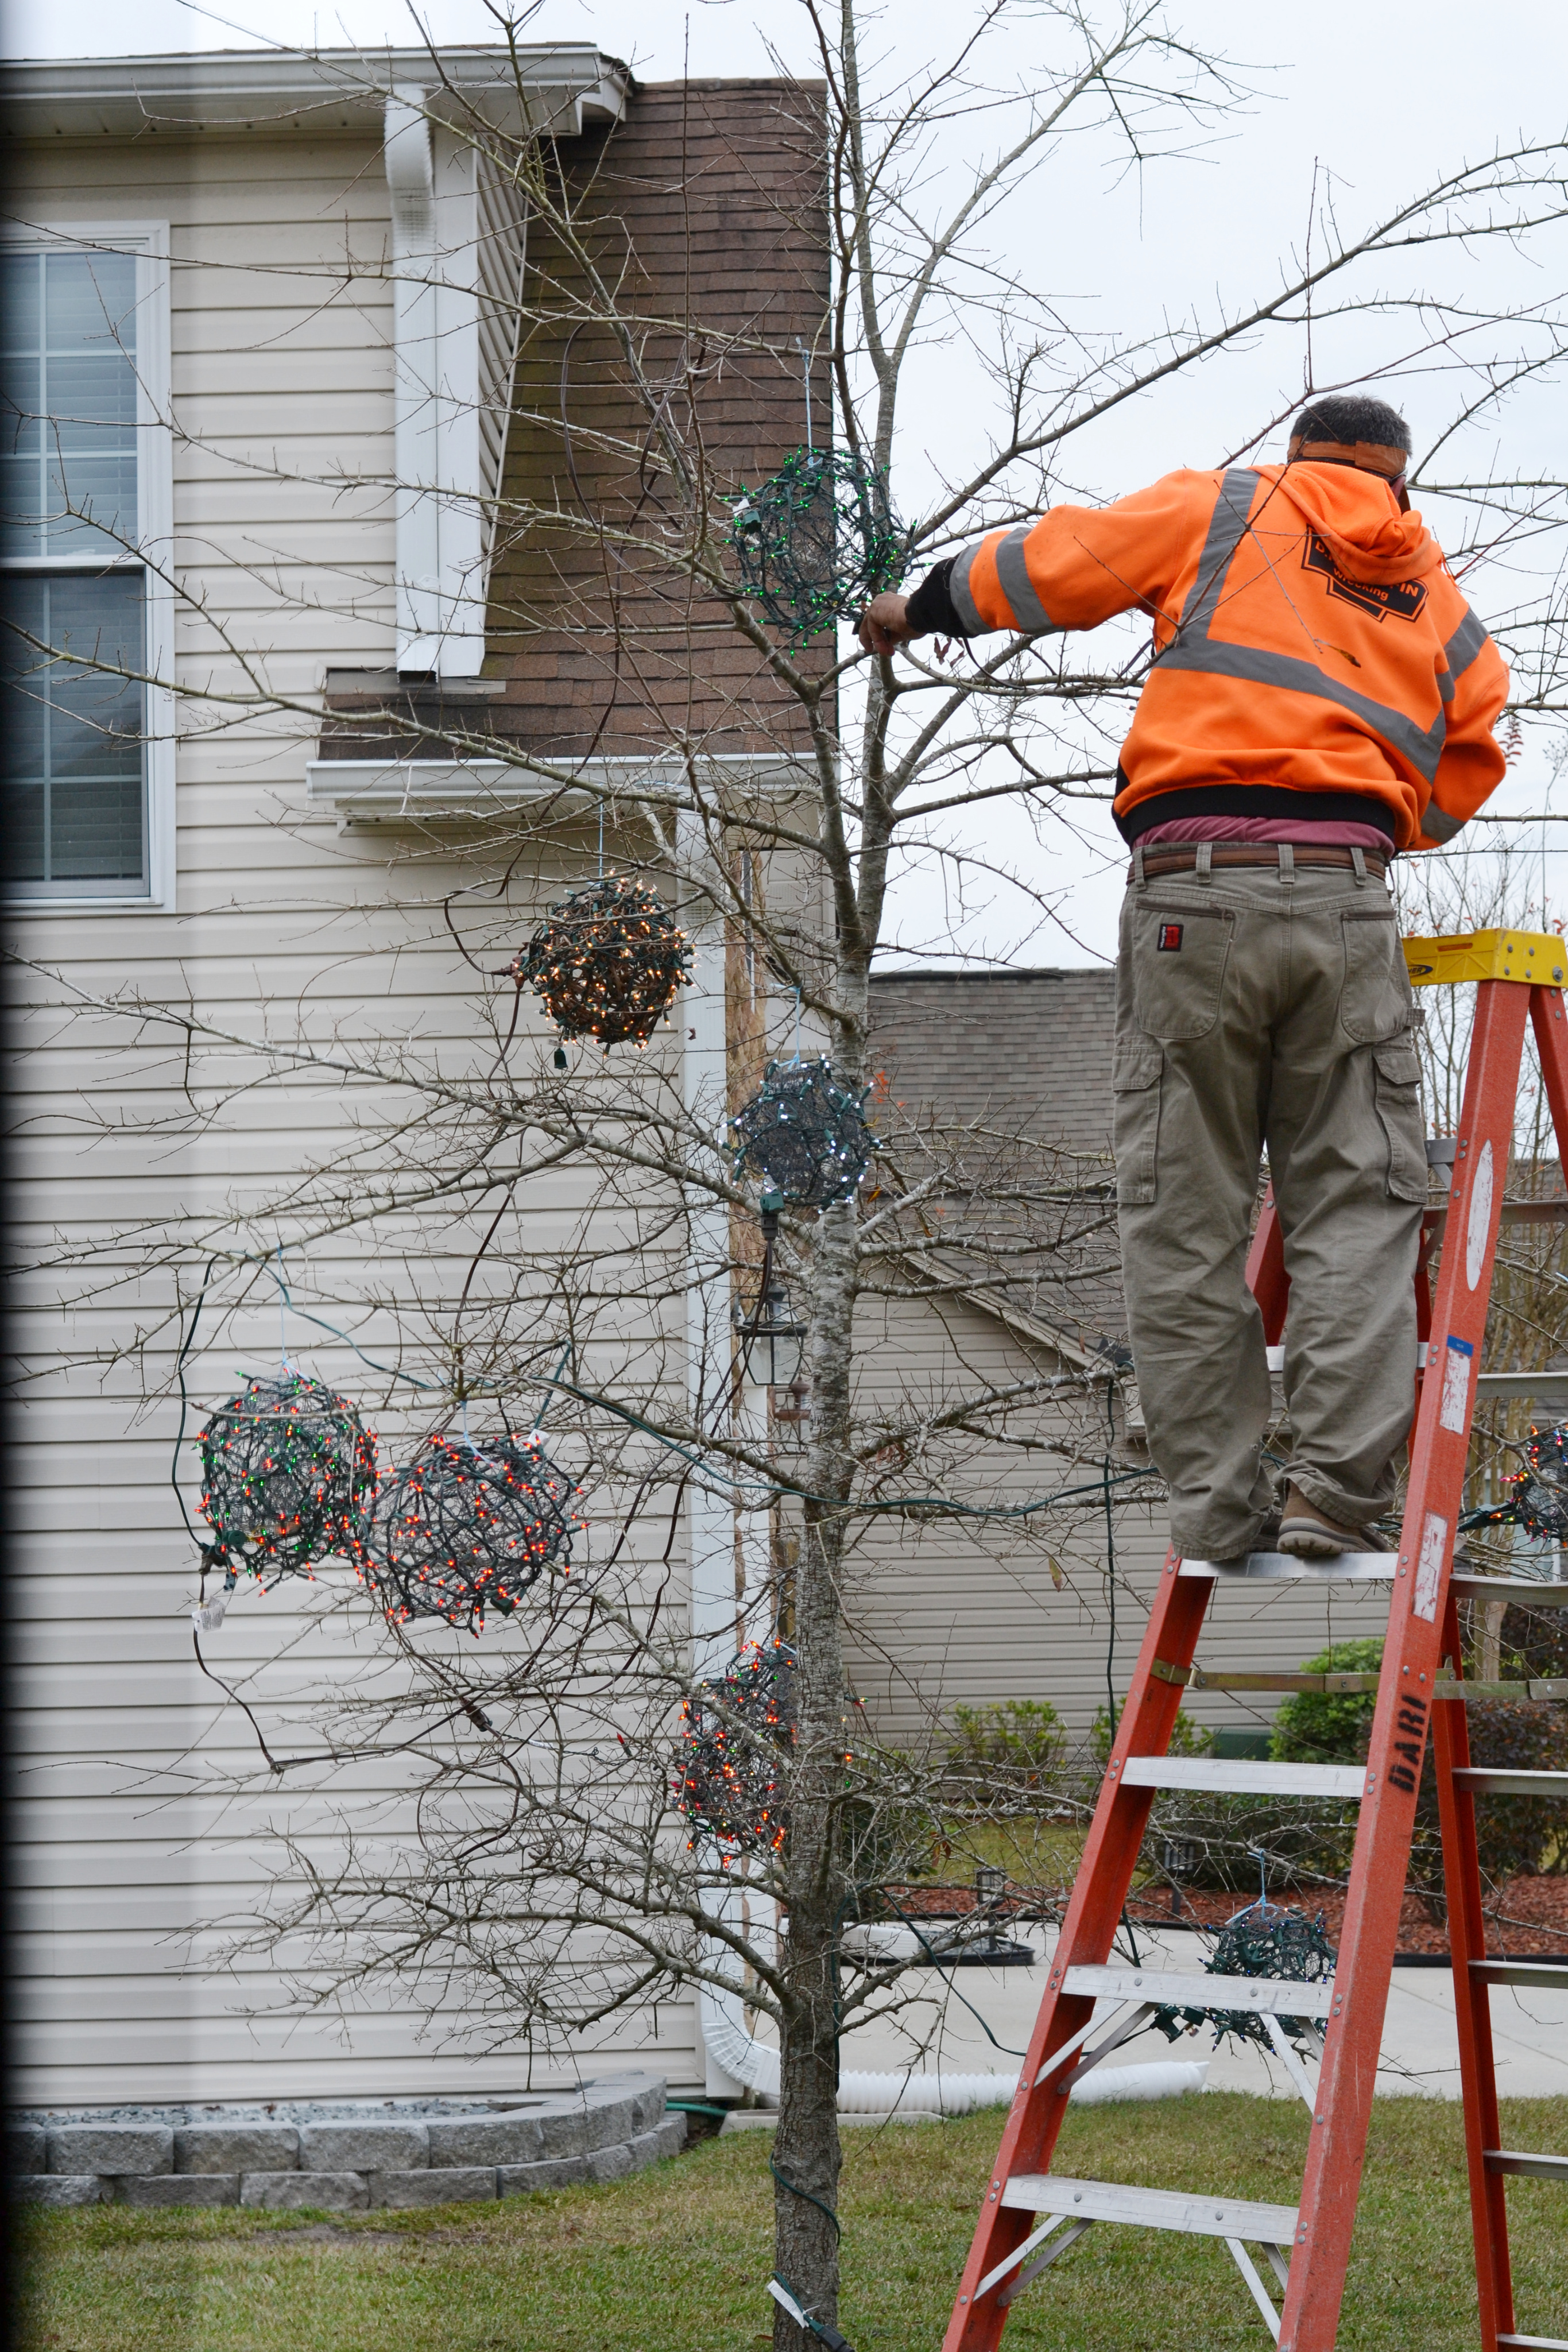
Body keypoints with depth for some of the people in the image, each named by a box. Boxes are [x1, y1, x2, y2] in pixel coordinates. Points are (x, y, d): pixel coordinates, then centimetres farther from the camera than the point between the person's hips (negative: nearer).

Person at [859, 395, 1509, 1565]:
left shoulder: (1223, 513, 13)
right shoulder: (1441, 602, 21)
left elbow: (1047, 567, 15)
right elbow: (1459, 781, 18)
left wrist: (923, 605, 32)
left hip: (1194, 892, -2)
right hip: (1349, 899, 2)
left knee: (1187, 1215, 3)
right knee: (1356, 1204, 4)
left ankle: (1219, 1503, 0)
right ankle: (1337, 1490, -7)